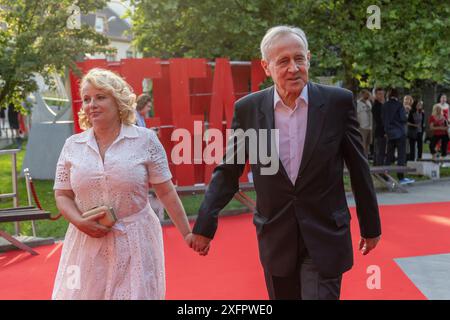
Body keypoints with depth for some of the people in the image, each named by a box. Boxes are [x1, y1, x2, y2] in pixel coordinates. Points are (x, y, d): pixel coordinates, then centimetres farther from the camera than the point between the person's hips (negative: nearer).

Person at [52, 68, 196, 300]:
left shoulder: (145, 139, -5)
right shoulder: (72, 145, 3)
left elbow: (166, 192, -1)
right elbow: (62, 196, 8)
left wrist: (186, 233, 0)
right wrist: (79, 222, -10)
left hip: (135, 241, -2)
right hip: (88, 242, 2)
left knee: (135, 292, 5)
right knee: (83, 293, 9)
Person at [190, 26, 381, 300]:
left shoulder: (339, 102, -8)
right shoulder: (247, 109, -5)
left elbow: (359, 169, 0)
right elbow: (228, 171, 2)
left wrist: (371, 225, 7)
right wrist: (205, 224, -4)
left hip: (325, 238, -2)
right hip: (275, 241, 2)